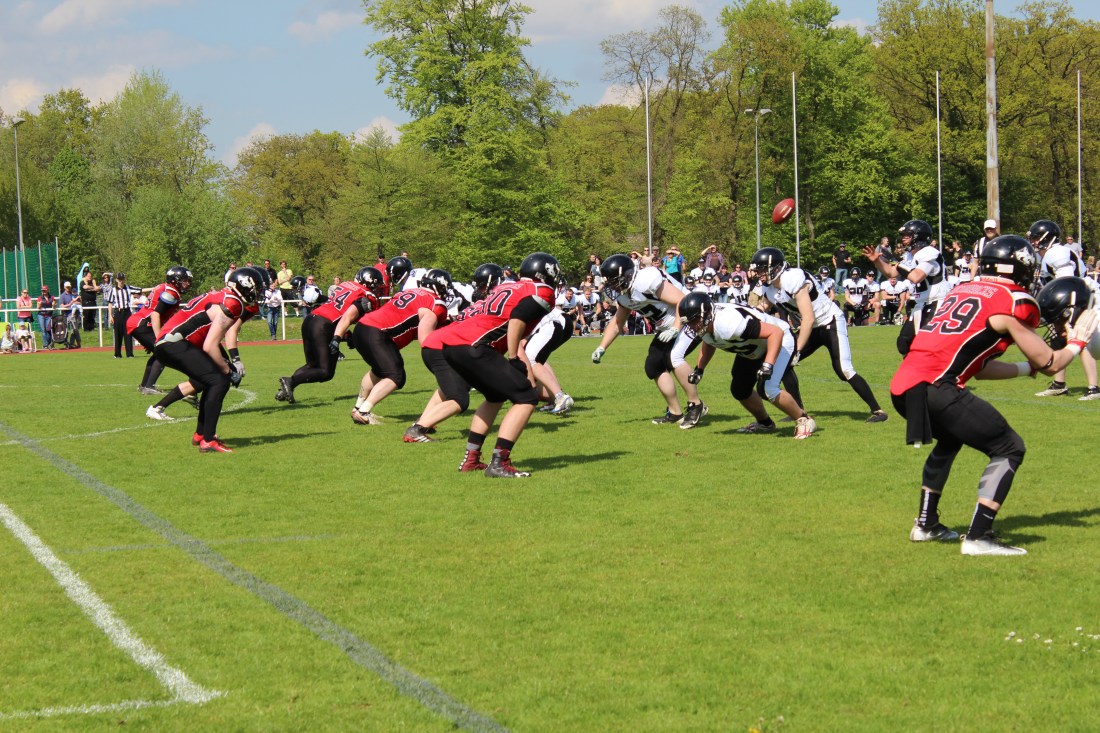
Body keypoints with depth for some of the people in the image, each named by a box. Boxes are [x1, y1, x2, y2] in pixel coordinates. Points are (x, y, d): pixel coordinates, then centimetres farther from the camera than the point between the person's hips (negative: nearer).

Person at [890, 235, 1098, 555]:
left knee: (951, 439, 35)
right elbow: (1049, 364, 9)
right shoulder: (1014, 302, 1)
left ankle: (926, 524, 37)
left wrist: (1025, 368, 38)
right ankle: (978, 537, -4)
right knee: (1009, 448, 3)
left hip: (901, 387, 8)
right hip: (934, 389, -8)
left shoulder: (963, 291, 23)